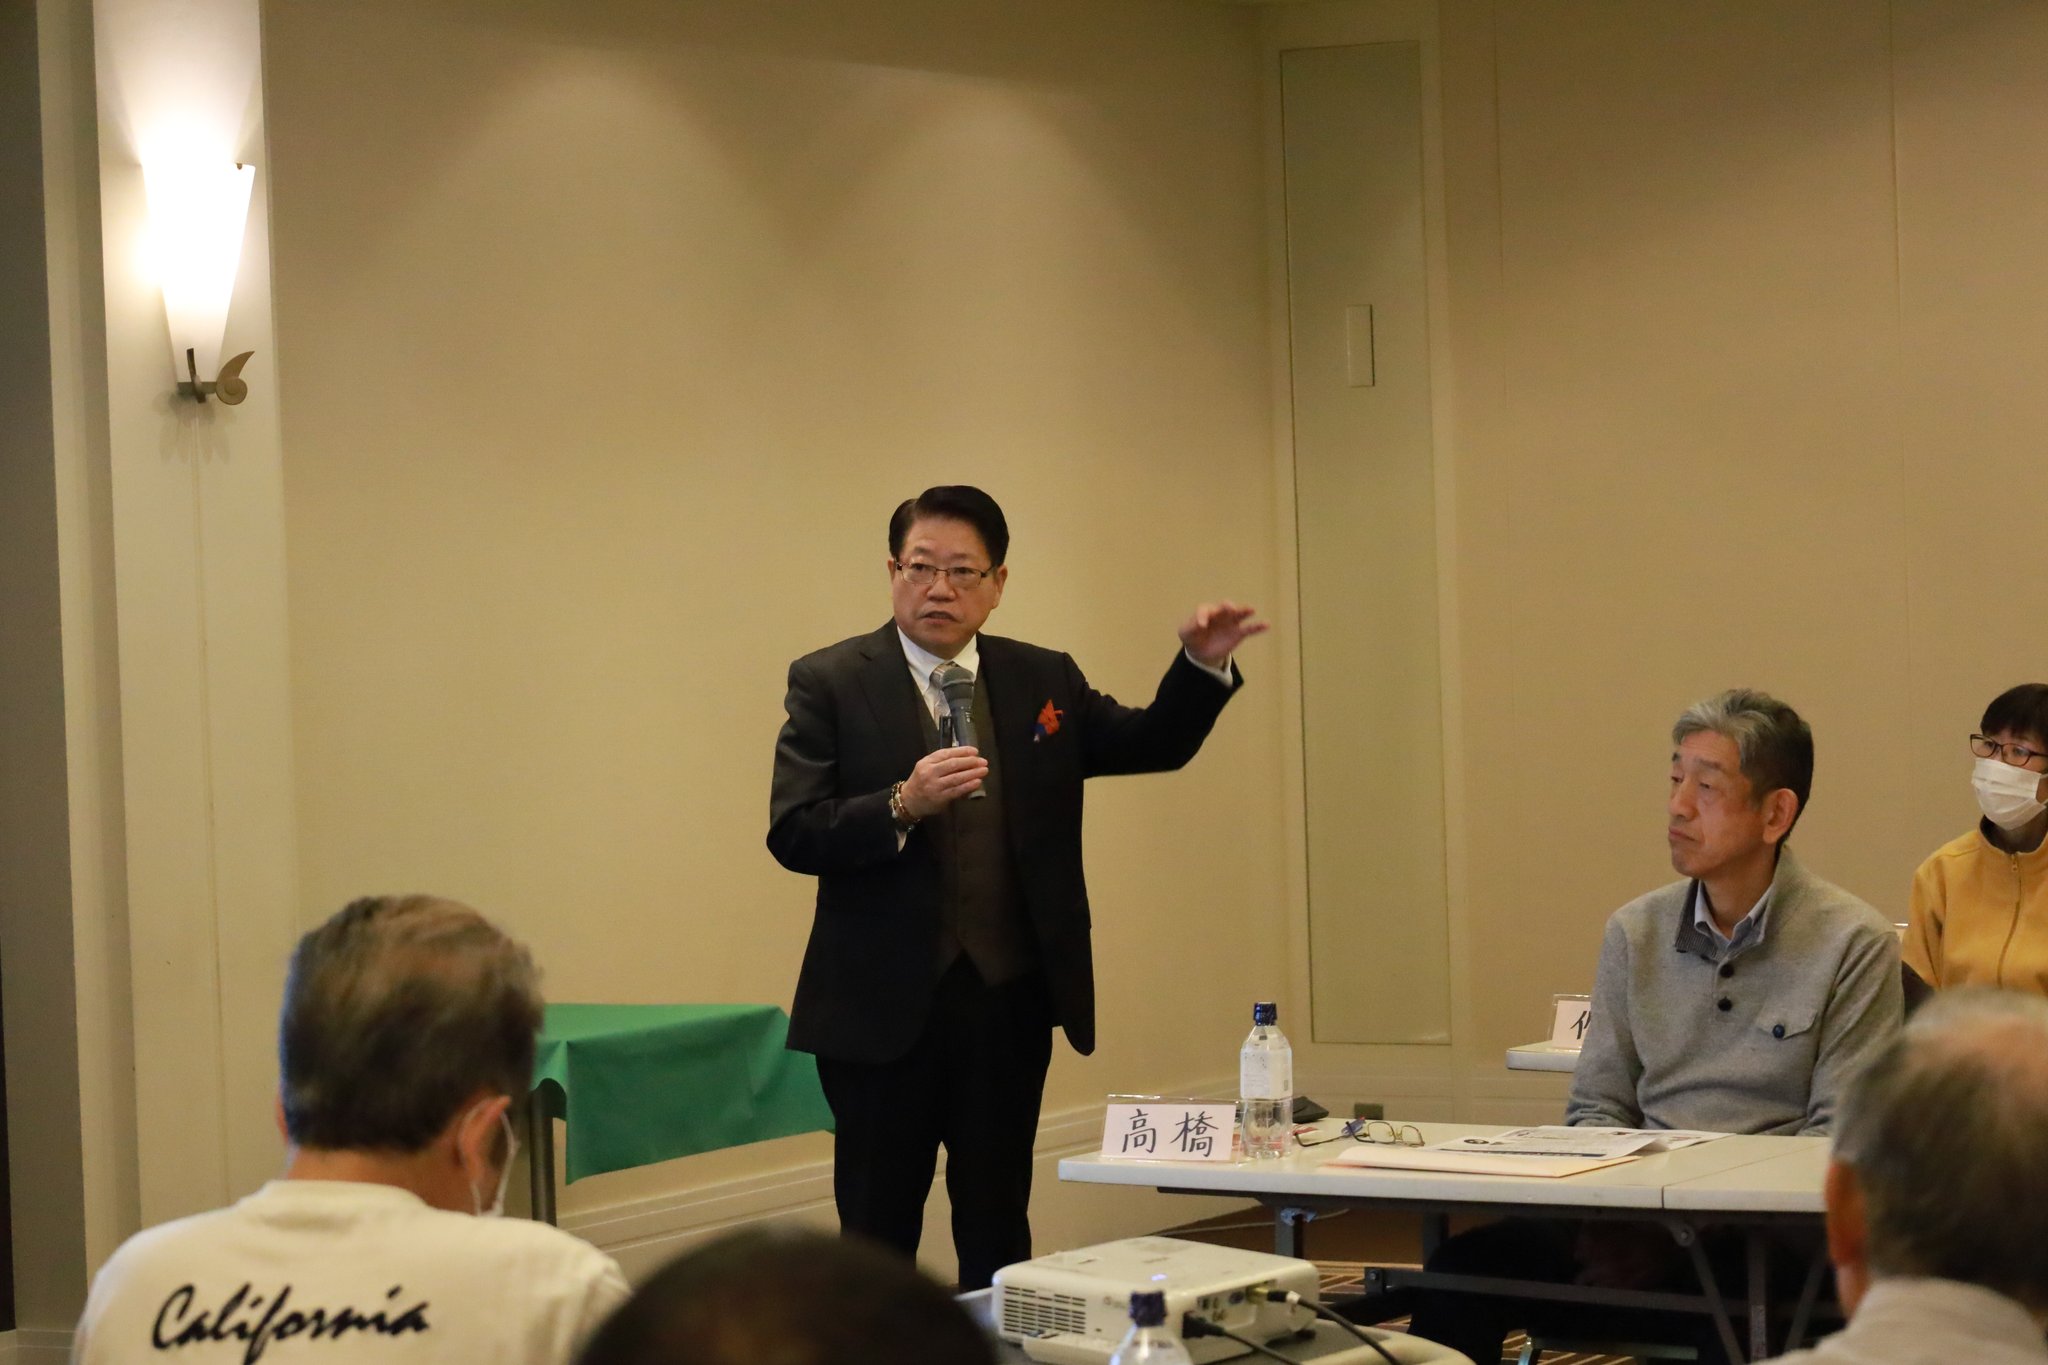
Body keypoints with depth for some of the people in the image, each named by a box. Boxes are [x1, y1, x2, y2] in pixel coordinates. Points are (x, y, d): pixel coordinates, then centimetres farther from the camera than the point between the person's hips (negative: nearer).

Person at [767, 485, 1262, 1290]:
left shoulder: (1043, 680, 9)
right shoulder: (829, 683, -3)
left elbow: (1154, 743, 16)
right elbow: (792, 834, -11)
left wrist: (1203, 665, -2)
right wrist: (903, 806, -26)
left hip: (1012, 1003, 4)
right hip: (884, 1005, -3)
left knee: (998, 1229, 12)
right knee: (878, 1234, 3)